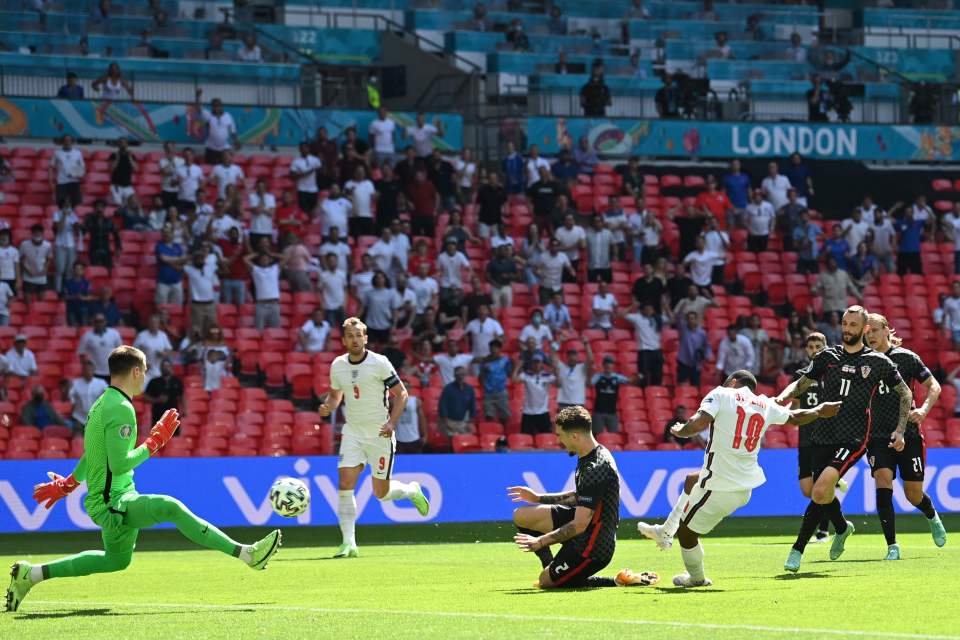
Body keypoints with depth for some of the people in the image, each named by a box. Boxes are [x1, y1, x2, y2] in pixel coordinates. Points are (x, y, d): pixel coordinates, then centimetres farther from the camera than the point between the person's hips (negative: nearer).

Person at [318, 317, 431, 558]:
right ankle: (349, 543, -12)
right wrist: (328, 407, -5)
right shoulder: (338, 366, 2)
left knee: (381, 493, 2)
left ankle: (411, 491, 36)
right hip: (353, 432, 3)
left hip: (380, 433, -3)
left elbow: (401, 393, -6)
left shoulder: (379, 363, -11)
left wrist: (391, 422, -19)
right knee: (345, 485, -13)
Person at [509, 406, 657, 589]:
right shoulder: (596, 454, 2)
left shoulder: (594, 469, -29)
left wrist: (541, 541, -23)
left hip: (593, 546, -10)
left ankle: (618, 581, 1)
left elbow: (580, 525, -28)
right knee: (521, 516, 6)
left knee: (547, 582, 3)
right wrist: (538, 498, 18)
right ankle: (552, 568, 13)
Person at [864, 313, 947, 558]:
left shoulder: (905, 357, -1)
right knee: (883, 483, -19)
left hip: (908, 434, -1)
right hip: (878, 436, 1)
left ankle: (933, 517, 41)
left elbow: (933, 385, 2)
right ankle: (892, 546, -16)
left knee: (914, 496, 4)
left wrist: (924, 409, -16)